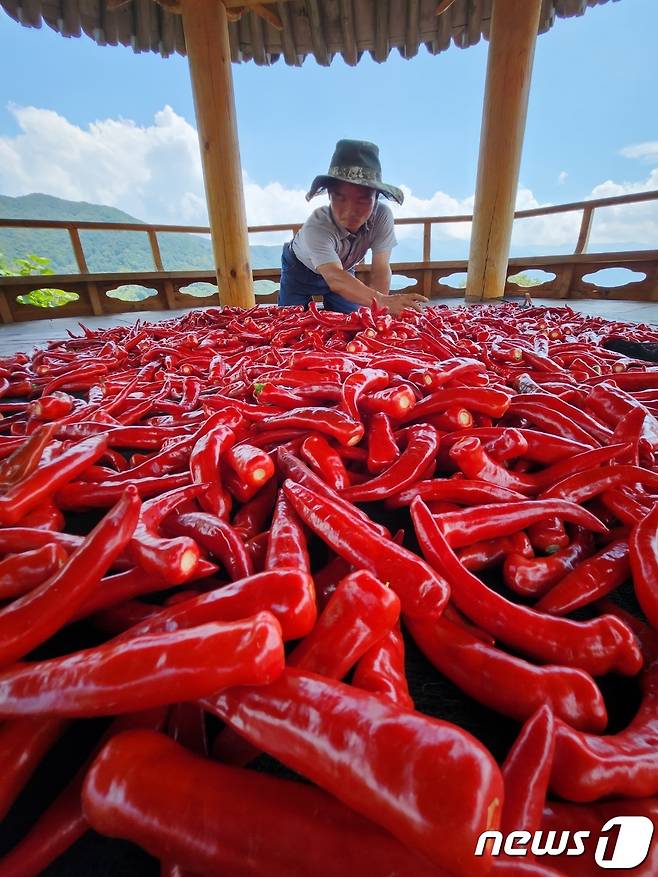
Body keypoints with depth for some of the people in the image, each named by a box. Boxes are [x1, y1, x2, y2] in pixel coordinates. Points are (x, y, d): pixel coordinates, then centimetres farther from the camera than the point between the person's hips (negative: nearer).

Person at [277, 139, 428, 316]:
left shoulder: (382, 216, -30)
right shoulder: (317, 227, -41)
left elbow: (380, 270, -31)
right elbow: (335, 279, -56)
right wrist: (382, 301, -71)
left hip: (343, 269, 3)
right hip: (299, 270, -2)